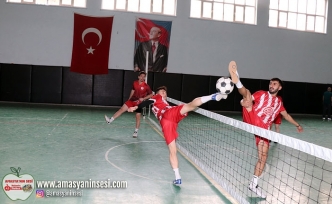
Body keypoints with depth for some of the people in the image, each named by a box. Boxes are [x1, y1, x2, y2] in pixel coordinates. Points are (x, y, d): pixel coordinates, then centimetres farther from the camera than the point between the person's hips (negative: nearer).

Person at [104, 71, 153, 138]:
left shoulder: (146, 86, -13)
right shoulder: (134, 83, 0)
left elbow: (151, 94, -9)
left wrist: (143, 98, -19)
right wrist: (129, 99, 20)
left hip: (139, 102, -3)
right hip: (132, 100, 3)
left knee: (138, 116, 2)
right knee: (122, 109, -7)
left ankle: (136, 131, 16)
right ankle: (110, 120, -8)